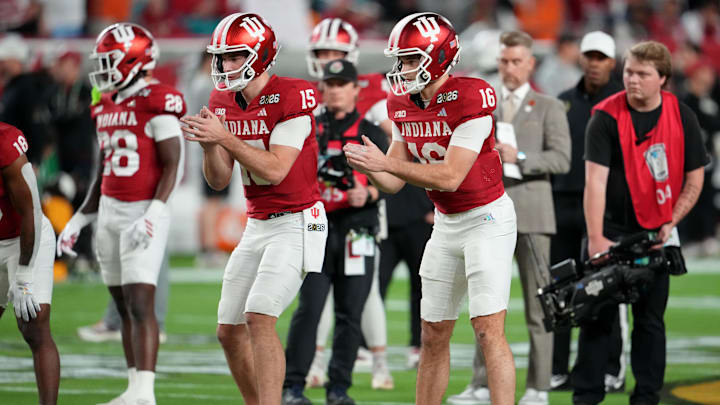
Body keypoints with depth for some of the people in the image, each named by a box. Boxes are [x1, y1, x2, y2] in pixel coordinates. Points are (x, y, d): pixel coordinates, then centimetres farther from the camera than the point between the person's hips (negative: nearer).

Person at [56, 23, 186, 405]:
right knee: (124, 307, 8)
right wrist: (79, 220, 18)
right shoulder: (106, 108, 13)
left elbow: (171, 166, -14)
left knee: (140, 304, -13)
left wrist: (151, 216, -23)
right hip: (109, 211, 8)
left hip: (144, 212, -8)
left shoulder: (157, 105, -12)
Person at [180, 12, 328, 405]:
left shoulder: (291, 97, -17)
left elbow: (275, 170, -22)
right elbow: (219, 181, 6)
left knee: (259, 318, -21)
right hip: (257, 225, 8)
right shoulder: (223, 101, 5)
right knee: (230, 332, 7)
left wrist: (224, 137, -26)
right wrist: (209, 145, -14)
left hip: (297, 222, -8)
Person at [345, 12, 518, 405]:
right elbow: (394, 181, 5)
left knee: (488, 330, -14)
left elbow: (450, 177, -25)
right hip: (446, 224, 7)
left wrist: (385, 163, -28)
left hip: (487, 219, -7)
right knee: (433, 335, 10)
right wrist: (368, 167, -17)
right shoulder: (403, 105, 1)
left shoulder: (470, 98, -22)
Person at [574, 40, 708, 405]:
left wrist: (670, 223, -6)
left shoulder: (682, 118, -1)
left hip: (656, 234, 2)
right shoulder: (606, 117, -10)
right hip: (611, 229, -2)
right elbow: (595, 179, -16)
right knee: (598, 316, -3)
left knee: (650, 319, 4)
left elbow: (694, 179, 6)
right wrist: (596, 238, -24)